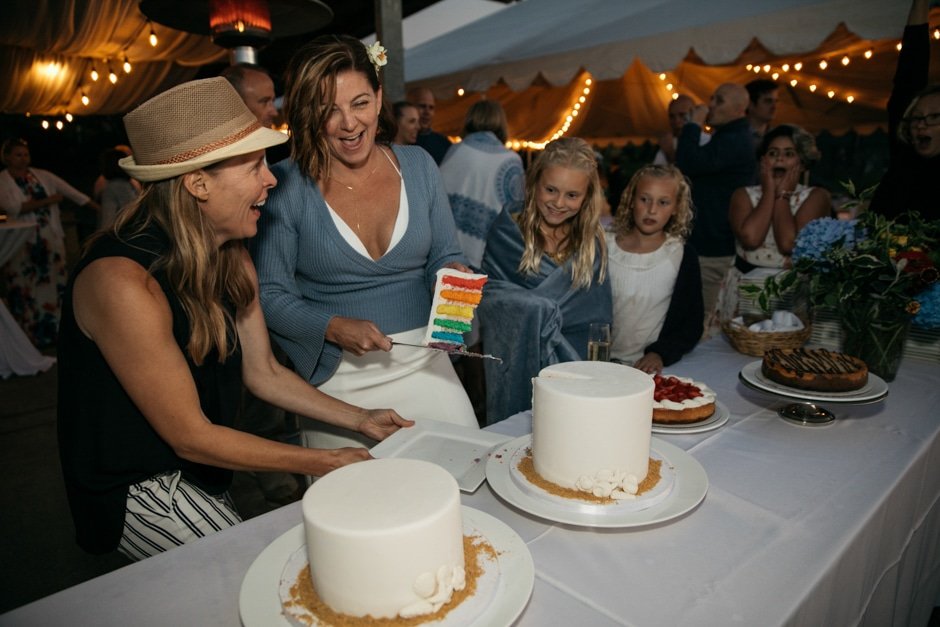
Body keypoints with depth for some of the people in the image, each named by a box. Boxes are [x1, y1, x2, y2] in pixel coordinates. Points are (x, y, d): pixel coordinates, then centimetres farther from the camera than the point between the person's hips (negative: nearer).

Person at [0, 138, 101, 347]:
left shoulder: (42, 176, 9)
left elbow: (72, 192, 4)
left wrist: (101, 210, -2)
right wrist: (47, 201, -12)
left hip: (50, 241, 3)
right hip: (21, 245, -3)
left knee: (53, 285, 7)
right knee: (25, 291, 2)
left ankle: (53, 332, 17)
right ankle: (29, 337, 12)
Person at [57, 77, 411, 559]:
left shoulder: (234, 261, -4)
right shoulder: (124, 282, -29)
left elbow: (264, 373, 2)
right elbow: (190, 437, -23)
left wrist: (359, 420, -5)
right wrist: (323, 462, -19)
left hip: (199, 466, 7)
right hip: (136, 488, -7)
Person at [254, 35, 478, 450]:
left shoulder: (417, 165, 2)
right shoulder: (284, 186, -8)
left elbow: (444, 255, 9)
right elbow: (269, 294, -6)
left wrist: (454, 275, -13)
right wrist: (334, 328, -21)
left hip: (424, 364, 3)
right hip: (337, 376, -2)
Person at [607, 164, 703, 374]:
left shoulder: (683, 256, 1)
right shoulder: (606, 248, 3)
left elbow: (692, 324, 4)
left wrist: (660, 354, -11)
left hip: (652, 367, 0)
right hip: (604, 363, 1)